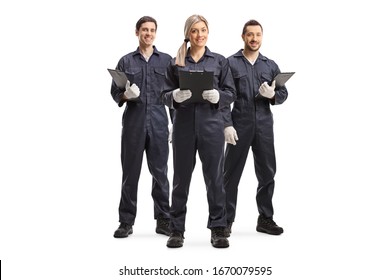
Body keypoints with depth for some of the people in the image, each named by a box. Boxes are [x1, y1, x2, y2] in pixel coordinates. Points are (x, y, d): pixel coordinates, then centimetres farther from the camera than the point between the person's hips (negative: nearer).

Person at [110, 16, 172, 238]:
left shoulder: (167, 60, 10)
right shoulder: (126, 61, 10)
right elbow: (114, 91, 7)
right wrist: (125, 95, -16)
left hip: (158, 123, 0)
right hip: (133, 122, 0)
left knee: (160, 172, 2)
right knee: (130, 172, 3)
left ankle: (163, 220, 10)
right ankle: (126, 222, 9)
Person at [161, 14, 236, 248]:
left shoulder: (219, 61, 7)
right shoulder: (176, 62, 9)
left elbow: (231, 94, 4)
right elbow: (166, 95, 7)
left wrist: (217, 95, -16)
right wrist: (175, 96, -15)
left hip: (211, 124, -1)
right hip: (184, 125, 1)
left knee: (215, 177, 0)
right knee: (181, 178, 6)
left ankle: (218, 229, 10)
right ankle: (177, 230, 15)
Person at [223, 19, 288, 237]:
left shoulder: (271, 65, 11)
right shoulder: (230, 63, 2)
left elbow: (284, 93, 11)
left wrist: (272, 95, -12)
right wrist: (227, 124, -12)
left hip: (264, 126, 3)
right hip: (239, 125, -3)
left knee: (267, 173, 6)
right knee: (231, 174, 1)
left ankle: (266, 219, 17)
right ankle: (226, 220, 8)